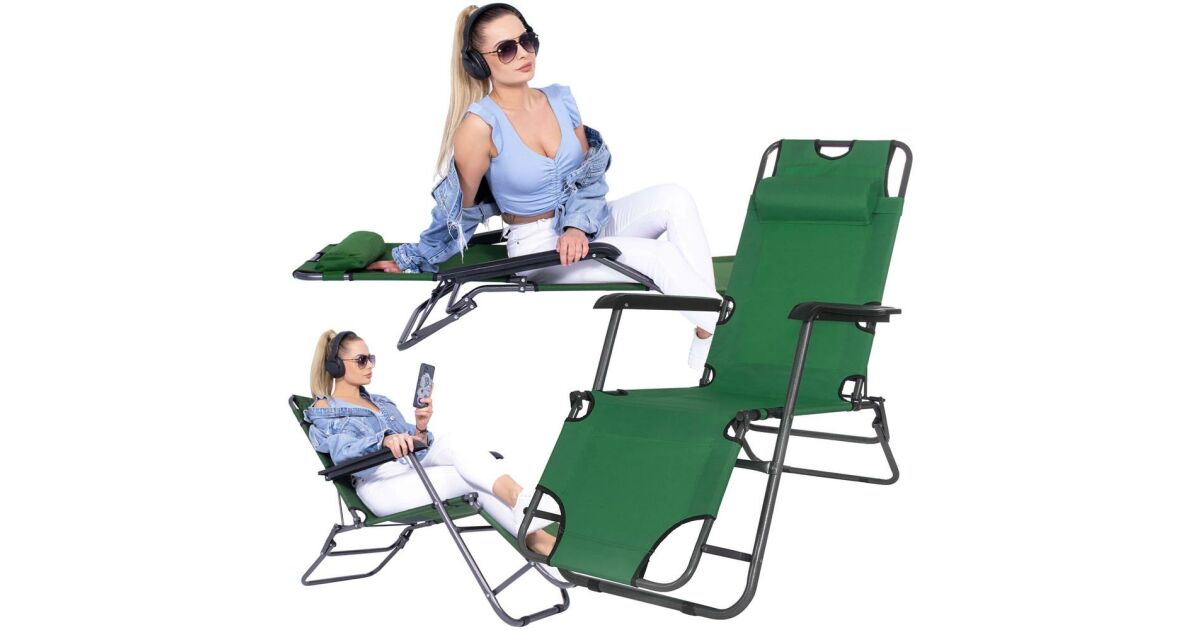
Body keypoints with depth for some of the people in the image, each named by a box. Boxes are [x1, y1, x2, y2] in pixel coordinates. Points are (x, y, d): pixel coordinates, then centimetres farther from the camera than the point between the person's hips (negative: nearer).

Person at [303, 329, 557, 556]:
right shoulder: (323, 412, 8)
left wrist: (420, 428, -7)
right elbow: (345, 453, -14)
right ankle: (535, 539, -43)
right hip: (379, 483, -5)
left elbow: (411, 443, 17)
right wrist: (384, 440, -34)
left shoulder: (381, 402, 28)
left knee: (448, 442, -28)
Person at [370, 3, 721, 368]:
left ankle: (707, 340, -22)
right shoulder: (480, 124, -17)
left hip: (588, 226, 6)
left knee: (673, 196, -19)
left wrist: (578, 226, -15)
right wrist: (411, 260, 1)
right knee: (661, 255, -25)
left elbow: (590, 175, 3)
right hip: (539, 249, -6)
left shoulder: (560, 99, 1)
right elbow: (461, 211, -5)